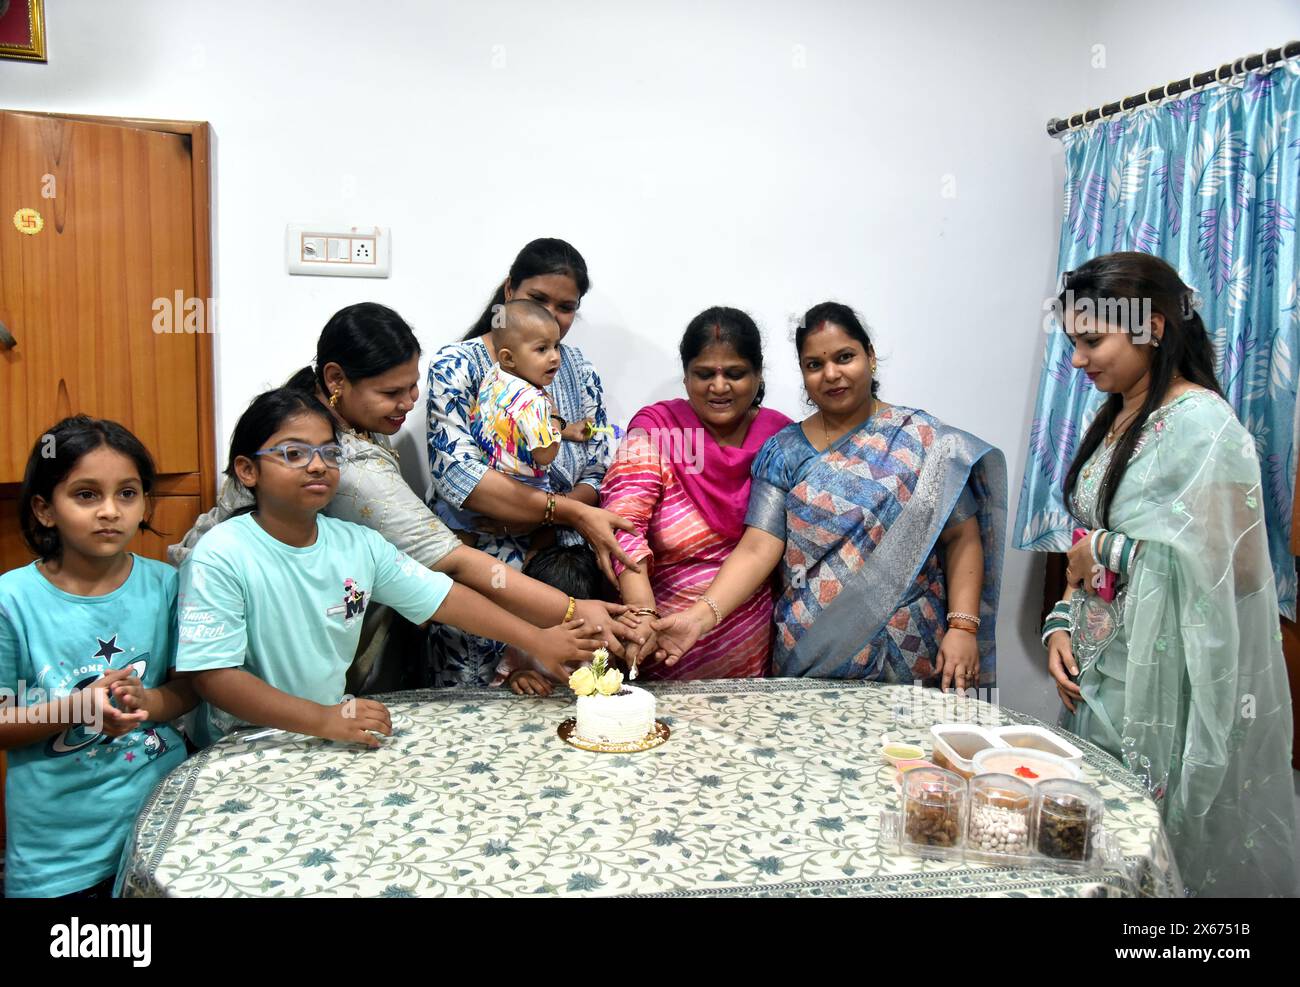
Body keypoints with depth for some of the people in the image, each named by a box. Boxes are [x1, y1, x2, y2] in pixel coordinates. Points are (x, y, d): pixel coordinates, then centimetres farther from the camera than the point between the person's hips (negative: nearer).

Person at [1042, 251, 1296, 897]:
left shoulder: (1203, 425, -15)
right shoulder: (1114, 420, 11)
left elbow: (1236, 567, -22)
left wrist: (1107, 550, -15)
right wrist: (1062, 625, 4)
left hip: (1165, 690, -7)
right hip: (1097, 675, 8)